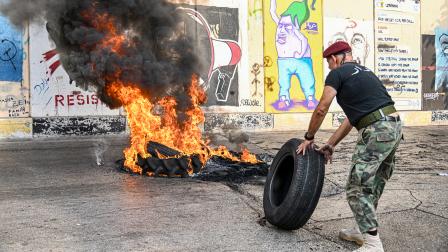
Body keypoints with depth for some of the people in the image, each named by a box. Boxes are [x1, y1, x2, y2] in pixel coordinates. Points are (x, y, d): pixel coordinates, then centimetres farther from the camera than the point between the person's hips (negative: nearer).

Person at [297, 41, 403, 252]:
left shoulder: (337, 73, 0)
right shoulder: (364, 72, 26)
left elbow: (321, 110, -1)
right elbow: (352, 117, 27)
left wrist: (309, 138, 13)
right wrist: (331, 144, 28)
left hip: (376, 131, -9)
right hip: (395, 126, 9)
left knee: (357, 188, -4)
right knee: (373, 185, 19)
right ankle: (364, 231, 32)